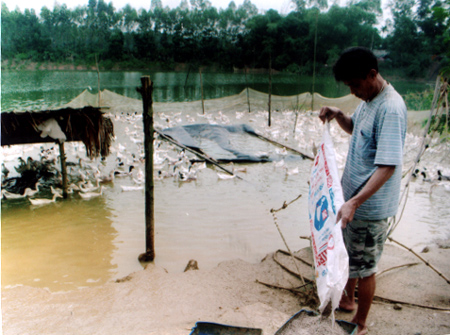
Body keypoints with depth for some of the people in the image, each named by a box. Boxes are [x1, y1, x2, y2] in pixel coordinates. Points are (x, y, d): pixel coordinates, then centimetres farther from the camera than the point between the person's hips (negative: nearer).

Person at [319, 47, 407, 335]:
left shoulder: (391, 108, -25)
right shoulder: (368, 100, 4)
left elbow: (388, 166, -30)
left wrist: (354, 202, -35)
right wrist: (338, 115, 3)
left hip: (370, 206, -9)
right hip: (353, 197, 9)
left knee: (364, 267, 7)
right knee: (349, 255, 25)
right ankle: (348, 299, 48)